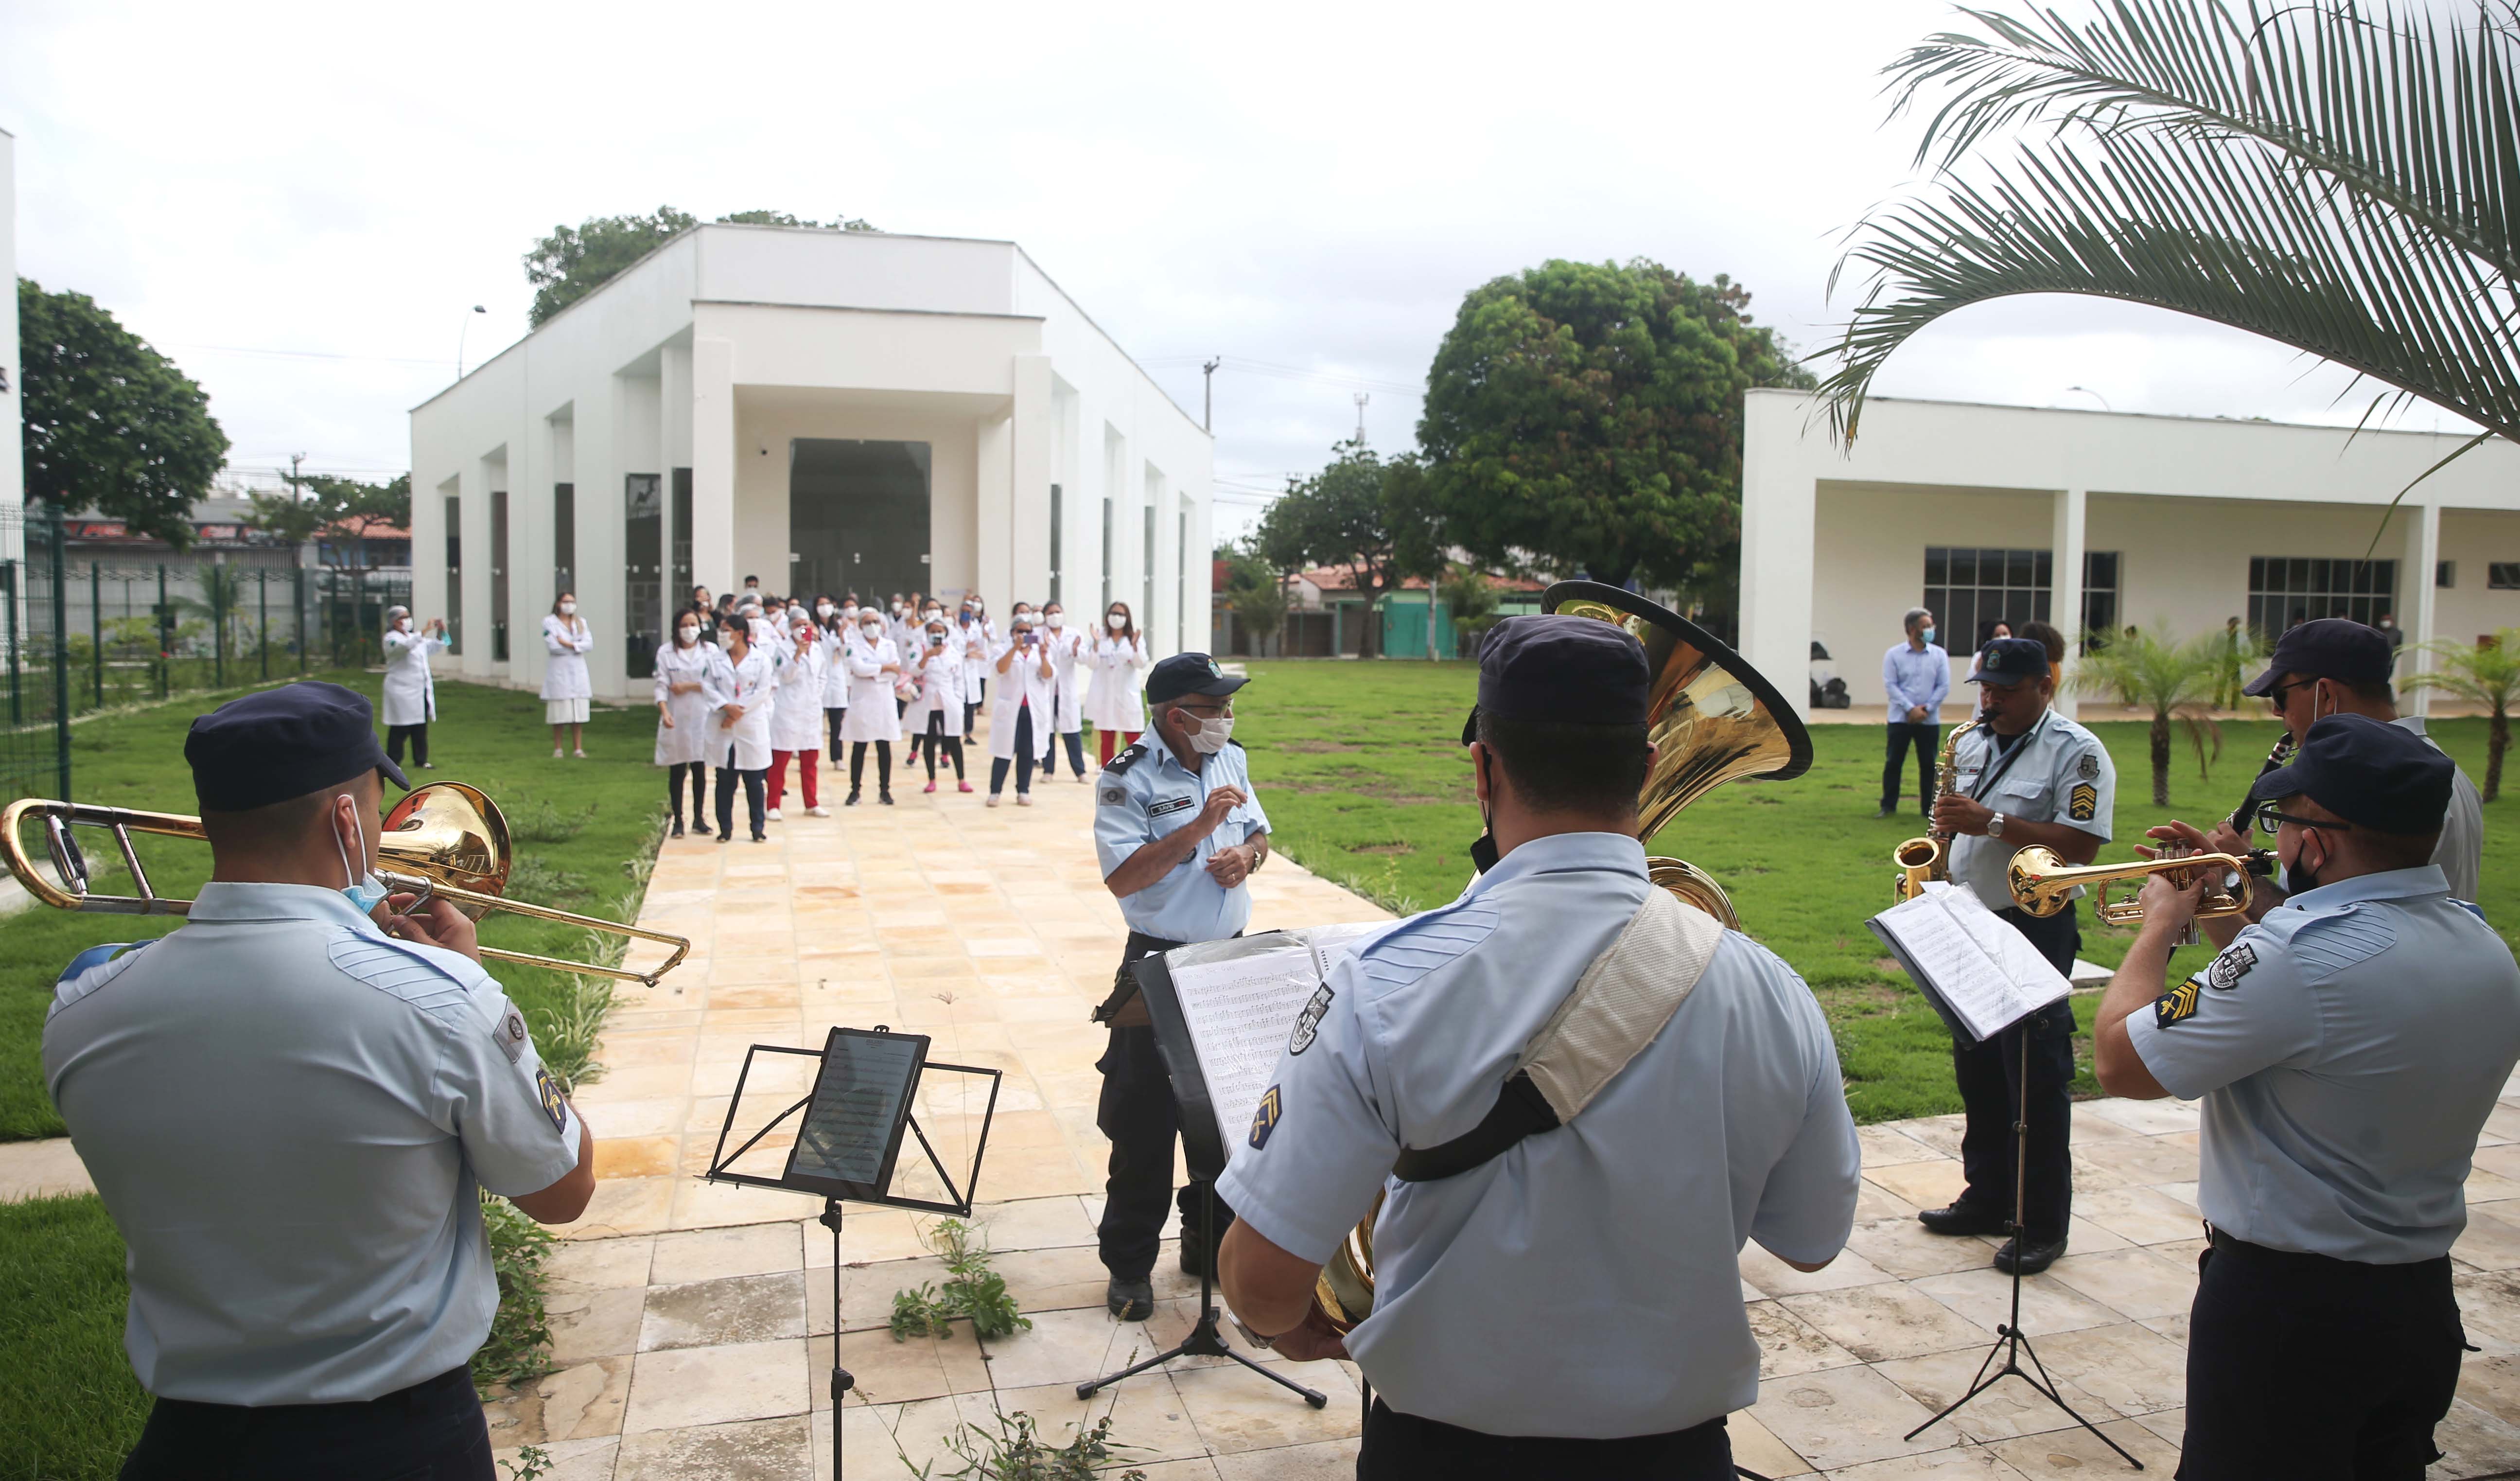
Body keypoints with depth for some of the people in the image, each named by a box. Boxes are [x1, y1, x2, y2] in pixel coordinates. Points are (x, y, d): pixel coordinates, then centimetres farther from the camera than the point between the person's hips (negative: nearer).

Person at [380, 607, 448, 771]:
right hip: (402, 692, -8)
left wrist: (440, 632, 6)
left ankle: (421, 760, 16)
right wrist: (426, 630, -31)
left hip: (421, 690, 8)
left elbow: (435, 647, 26)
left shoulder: (414, 638, 19)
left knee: (421, 728, 10)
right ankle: (392, 762, 0)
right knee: (400, 730, -6)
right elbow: (405, 646, -27)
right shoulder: (391, 639, -6)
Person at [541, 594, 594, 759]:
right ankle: (557, 749, 9)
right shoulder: (549, 622, 1)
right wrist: (577, 646, -4)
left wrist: (567, 644, -12)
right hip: (559, 671, -3)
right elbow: (552, 647, -11)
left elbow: (589, 645, -1)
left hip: (578, 672, 3)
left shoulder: (581, 622, 13)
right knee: (559, 715, -2)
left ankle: (578, 748, 7)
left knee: (578, 714, 2)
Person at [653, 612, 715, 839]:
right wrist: (664, 711, -18)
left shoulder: (710, 651, 3)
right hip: (676, 718, 0)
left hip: (702, 717, 0)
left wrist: (688, 686, -9)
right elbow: (661, 685, -4)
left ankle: (699, 818, 16)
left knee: (700, 769, 6)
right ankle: (678, 820, 10)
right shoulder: (666, 653, 2)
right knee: (677, 771, 3)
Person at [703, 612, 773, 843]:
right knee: (725, 781, 5)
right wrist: (728, 707, -15)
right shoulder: (716, 660, 7)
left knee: (754, 781, 3)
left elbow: (762, 692, -6)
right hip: (723, 728, 2)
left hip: (752, 727, -2)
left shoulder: (761, 660, 0)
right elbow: (710, 688, 1)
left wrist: (738, 711, -12)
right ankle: (725, 828, 14)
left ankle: (758, 828, 11)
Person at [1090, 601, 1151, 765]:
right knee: (1107, 740, 7)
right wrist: (1095, 643, -17)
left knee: (1133, 741, -2)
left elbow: (1141, 664, -8)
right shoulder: (1101, 639, 5)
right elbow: (1093, 664, -5)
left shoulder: (1136, 639, 4)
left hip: (1127, 695, -1)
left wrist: (1135, 645, -21)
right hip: (1104, 696, 1)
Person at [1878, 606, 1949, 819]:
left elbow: (1944, 686, 1)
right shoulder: (1894, 655, -1)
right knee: (1894, 762, 1)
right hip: (1900, 719, -1)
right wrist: (1910, 709, -14)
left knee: (1929, 764, 5)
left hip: (1930, 720, 1)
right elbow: (1891, 685, -6)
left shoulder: (1939, 655, 4)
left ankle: (1929, 807, 14)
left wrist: (1926, 708, -9)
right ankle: (1888, 806, 11)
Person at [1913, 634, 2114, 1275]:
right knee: (1978, 1072, 15)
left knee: (2036, 1081, -2)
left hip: (2035, 929, -7)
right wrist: (1947, 822, 1)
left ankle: (2043, 1226, 9)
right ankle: (1986, 1199, 28)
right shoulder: (1973, 743, 11)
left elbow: (2082, 845, -20)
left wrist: (1993, 822, -24)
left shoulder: (2078, 752, -11)